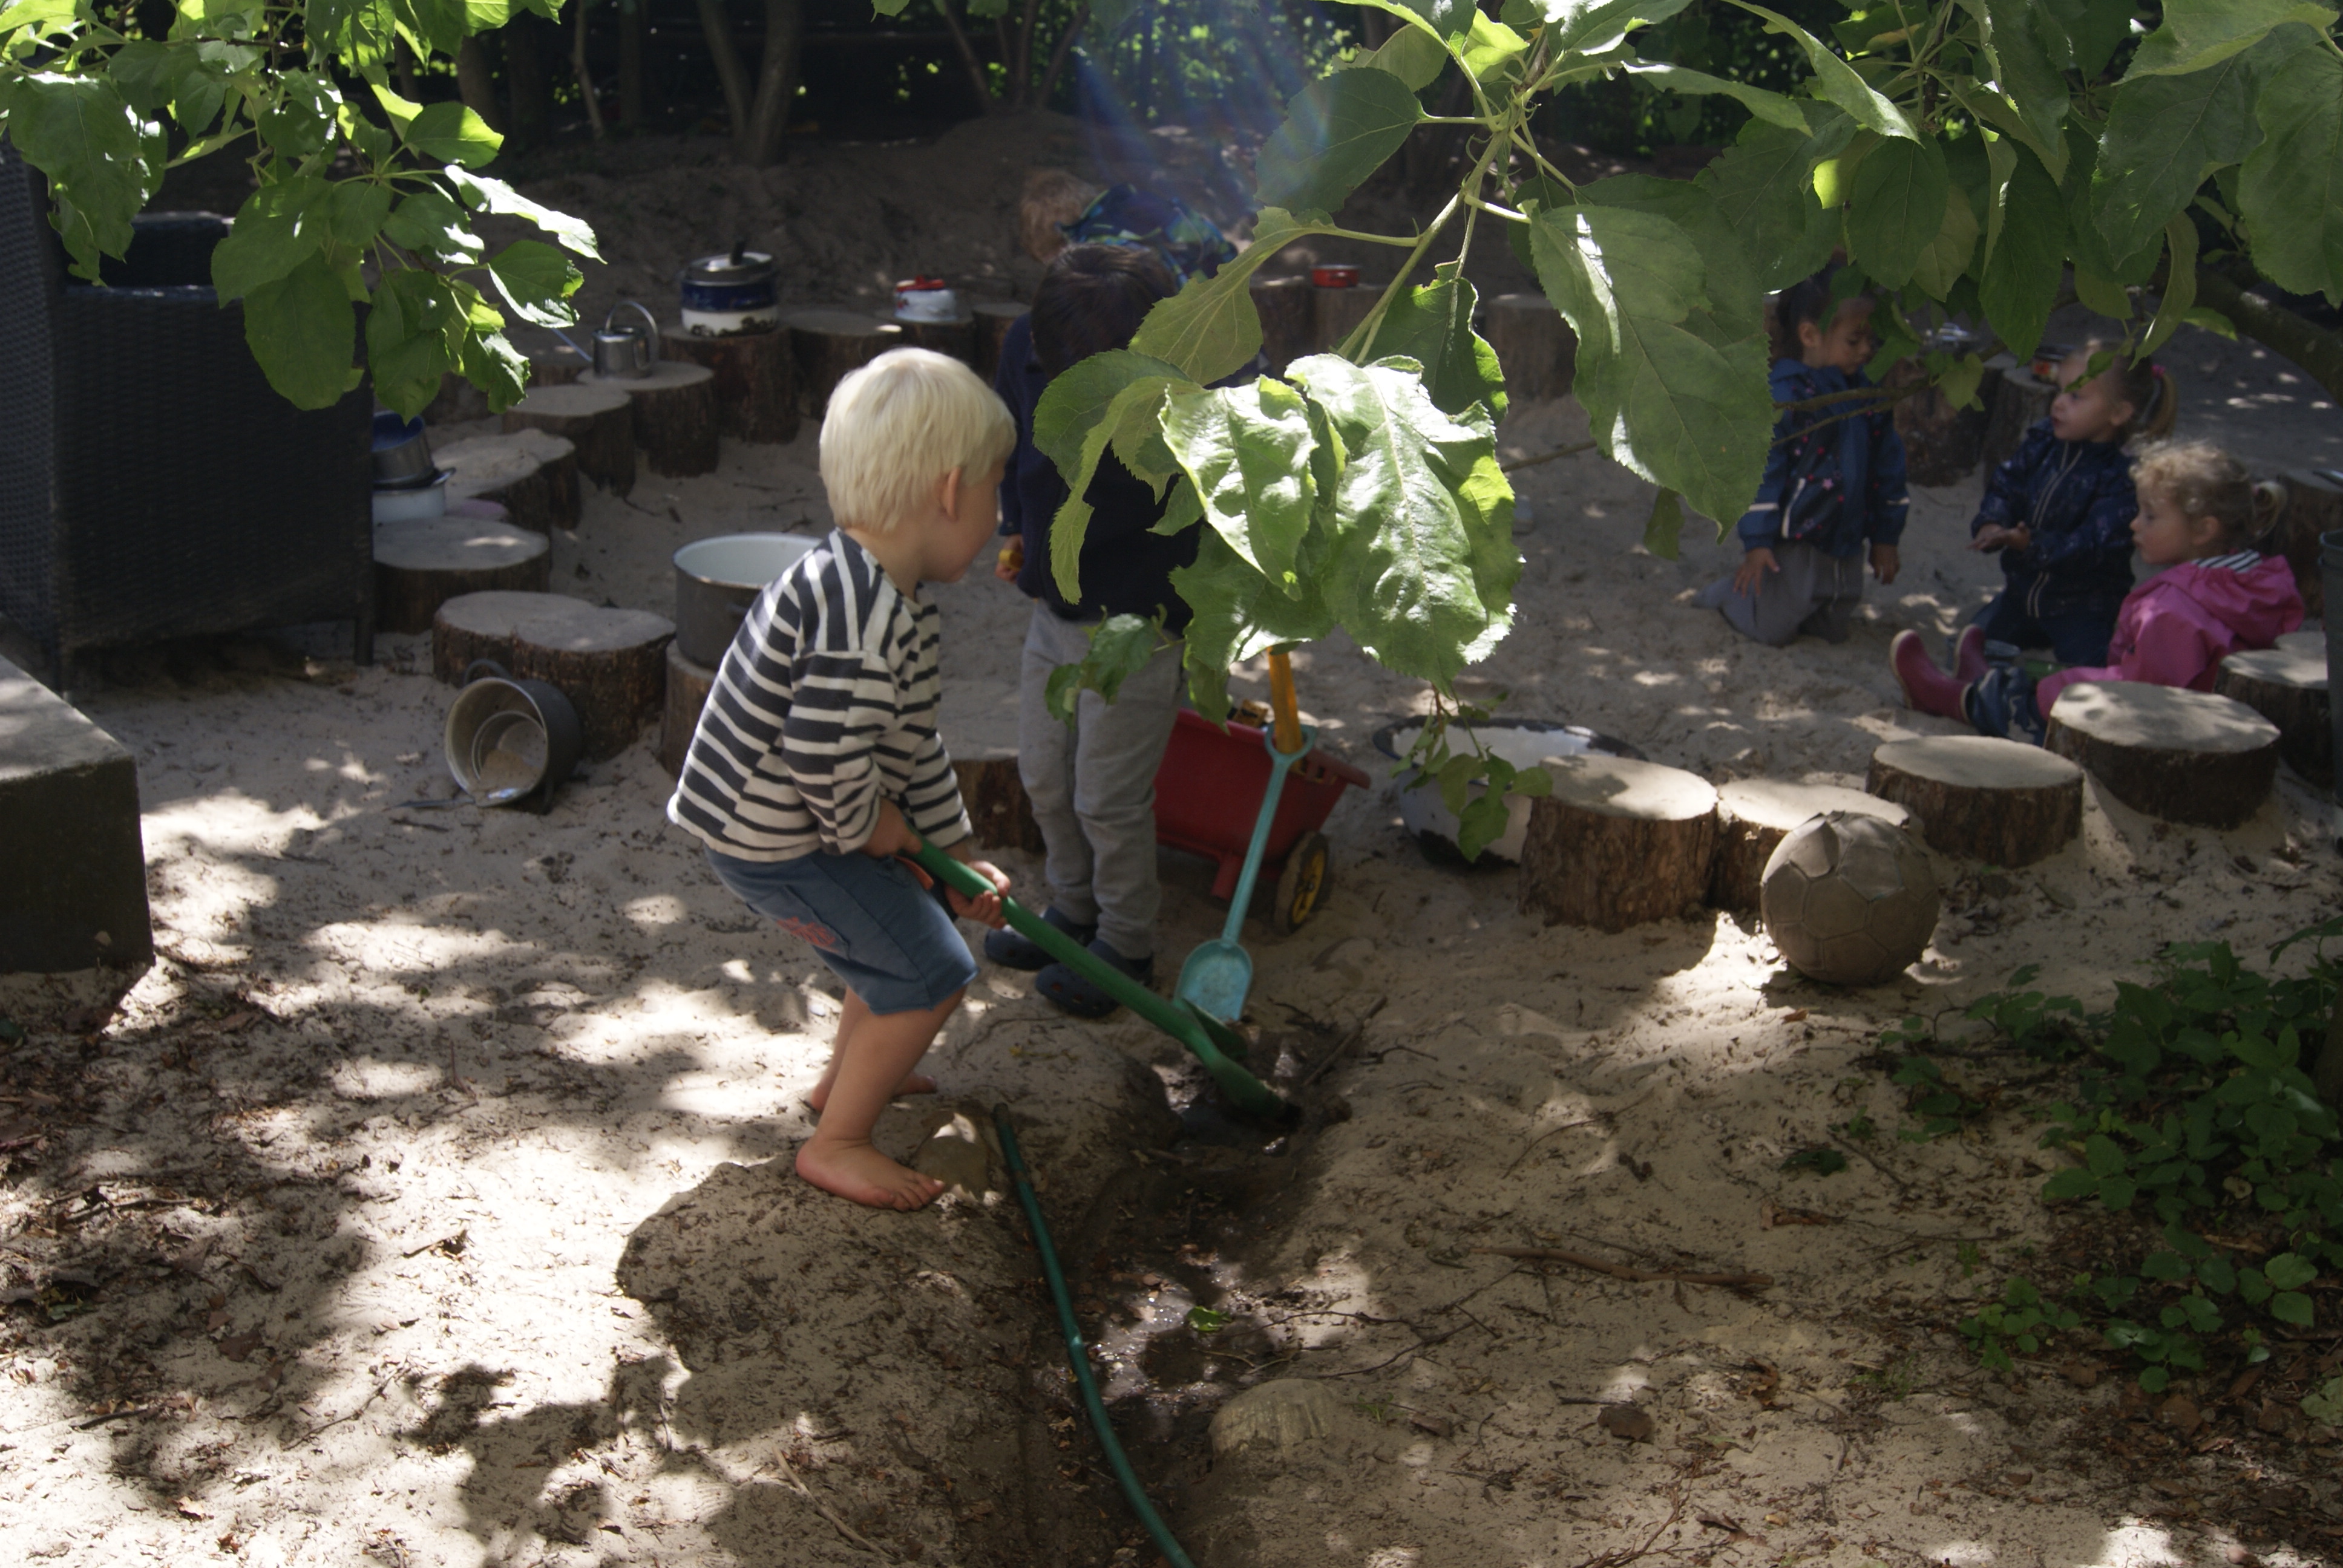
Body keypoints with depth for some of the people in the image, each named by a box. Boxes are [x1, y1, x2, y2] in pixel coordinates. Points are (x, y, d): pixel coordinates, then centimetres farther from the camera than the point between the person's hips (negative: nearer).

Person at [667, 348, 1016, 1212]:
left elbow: (911, 745, 14)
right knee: (929, 971, -4)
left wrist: (957, 854, 16)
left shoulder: (882, 591, 6)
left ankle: (847, 1079, 44)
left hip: (774, 816, 10)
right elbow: (826, 759, -32)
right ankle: (835, 1145, 10)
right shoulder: (863, 612, -29)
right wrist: (869, 831, -13)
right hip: (772, 842, -10)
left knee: (913, 918, 25)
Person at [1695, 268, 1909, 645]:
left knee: (1832, 628, 16)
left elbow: (1887, 465, 13)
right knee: (1773, 628, 1)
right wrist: (1756, 540, -19)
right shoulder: (1783, 395, -17)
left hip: (1845, 542, 7)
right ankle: (1727, 594, 28)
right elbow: (1760, 468, -17)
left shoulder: (1870, 395, 4)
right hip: (1791, 540, -6)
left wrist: (1885, 536, 14)